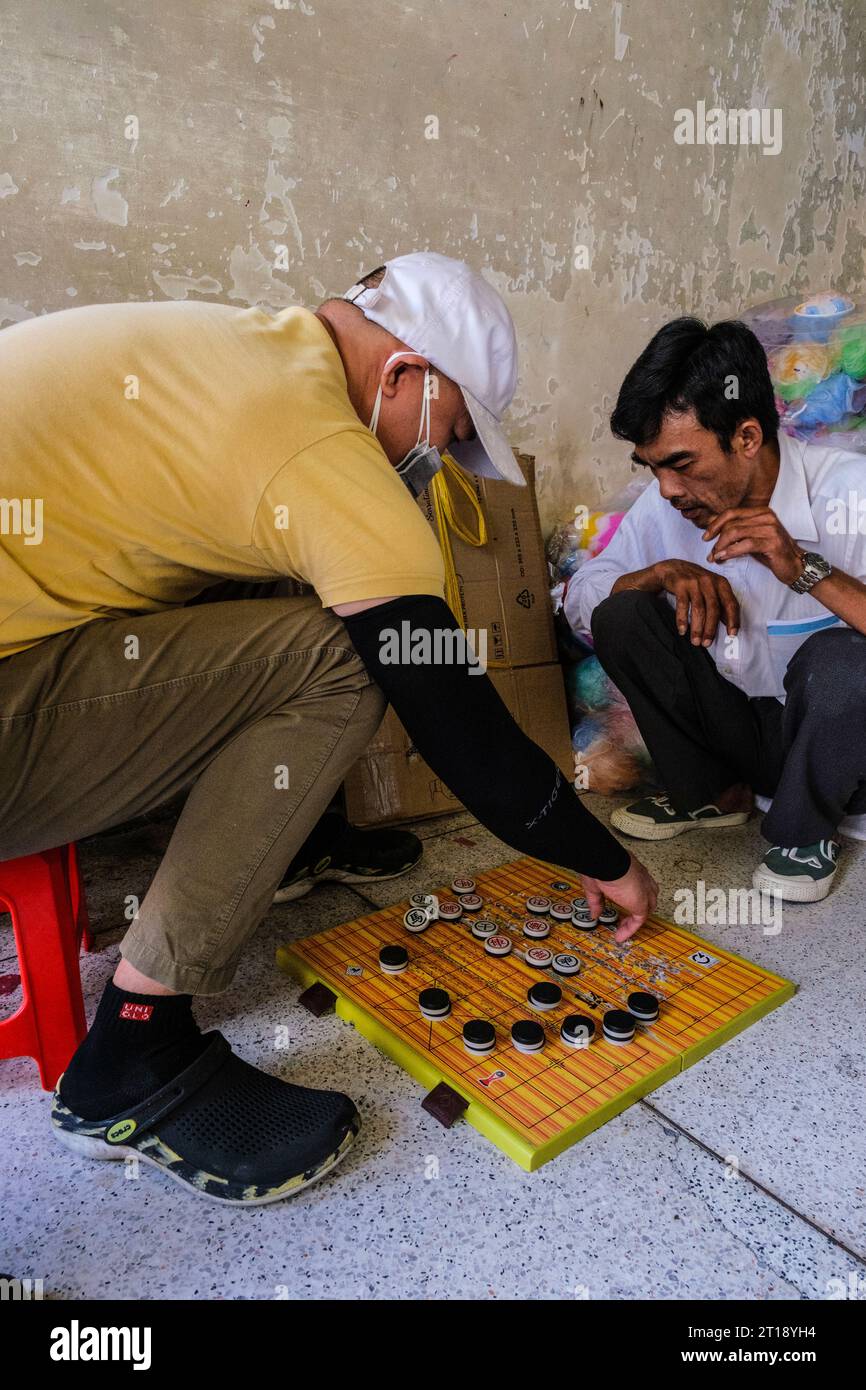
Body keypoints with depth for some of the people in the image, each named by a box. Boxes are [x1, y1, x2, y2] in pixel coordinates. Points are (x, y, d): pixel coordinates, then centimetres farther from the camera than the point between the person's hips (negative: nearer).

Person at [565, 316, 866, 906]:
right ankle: (711, 793, 4)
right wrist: (663, 572, -22)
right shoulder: (669, 503, -8)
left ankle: (805, 834, -6)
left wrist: (805, 567, -38)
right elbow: (580, 595, -4)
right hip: (741, 726, 4)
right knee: (622, 615, -15)